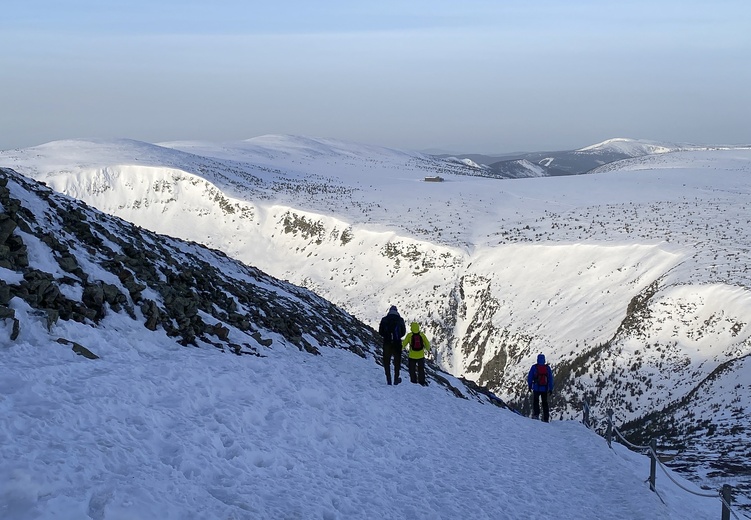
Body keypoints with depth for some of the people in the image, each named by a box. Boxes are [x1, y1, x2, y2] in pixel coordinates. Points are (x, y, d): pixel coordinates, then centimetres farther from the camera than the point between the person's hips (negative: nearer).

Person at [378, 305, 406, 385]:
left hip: (387, 343, 0)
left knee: (386, 361, 8)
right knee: (397, 361, 14)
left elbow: (380, 332, 2)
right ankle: (396, 379, 15)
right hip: (397, 343, 0)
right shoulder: (400, 320, -2)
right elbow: (403, 332, 4)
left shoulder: (384, 319, -1)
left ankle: (388, 380, 1)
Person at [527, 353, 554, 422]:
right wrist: (550, 388, 10)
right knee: (545, 403, 11)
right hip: (545, 389, 3)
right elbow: (550, 379, 4)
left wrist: (530, 386, 9)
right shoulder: (548, 368, 1)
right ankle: (546, 418, 8)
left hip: (536, 388, -3)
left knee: (535, 401, 10)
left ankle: (536, 414, -7)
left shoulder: (534, 367, -6)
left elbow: (529, 377, -3)